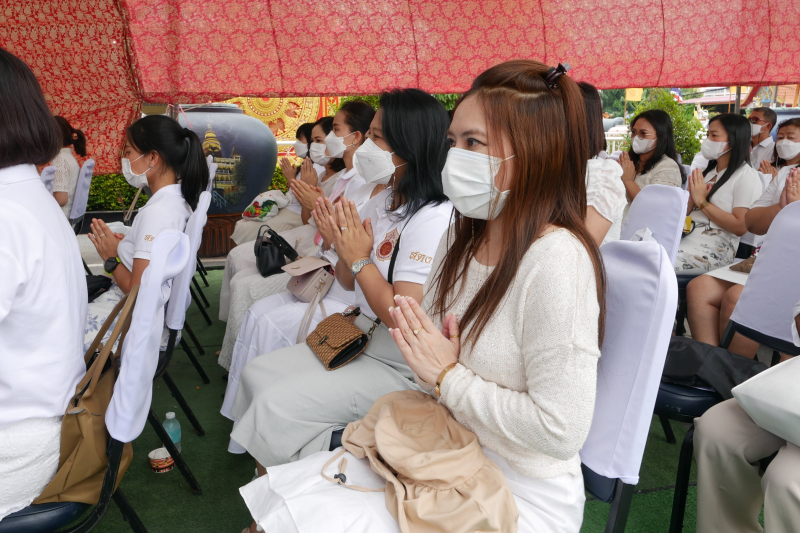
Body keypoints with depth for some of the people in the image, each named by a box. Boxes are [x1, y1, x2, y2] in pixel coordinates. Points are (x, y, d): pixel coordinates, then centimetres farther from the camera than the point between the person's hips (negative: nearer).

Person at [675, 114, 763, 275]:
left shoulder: (746, 177, -2)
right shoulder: (709, 172, 21)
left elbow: (740, 227, -13)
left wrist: (702, 201, -10)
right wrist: (691, 199, -2)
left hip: (716, 248, -7)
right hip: (686, 237, 7)